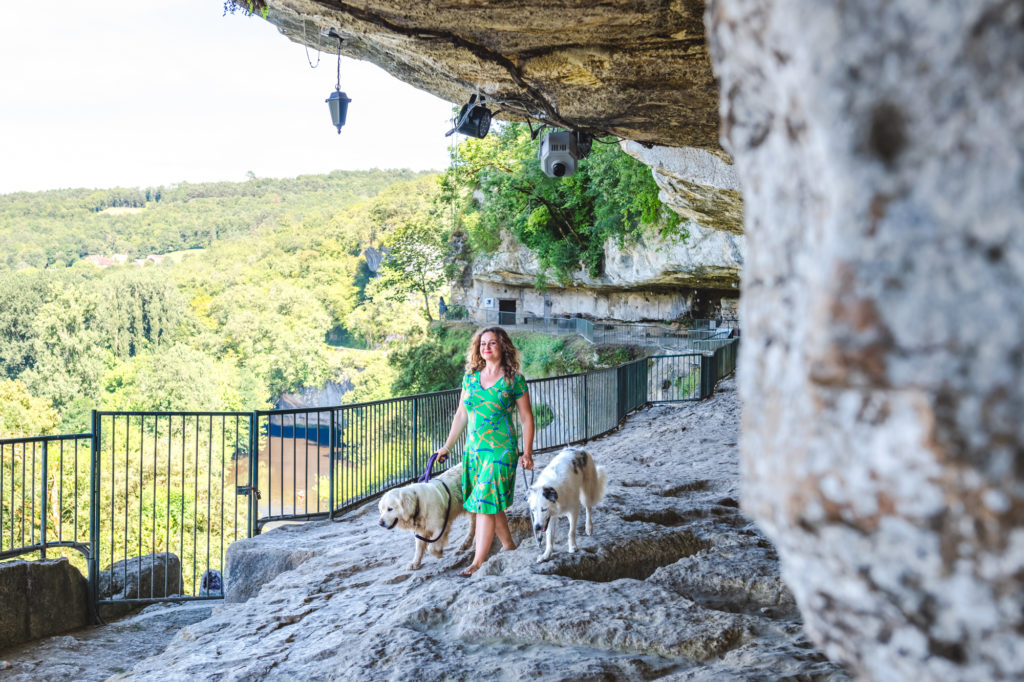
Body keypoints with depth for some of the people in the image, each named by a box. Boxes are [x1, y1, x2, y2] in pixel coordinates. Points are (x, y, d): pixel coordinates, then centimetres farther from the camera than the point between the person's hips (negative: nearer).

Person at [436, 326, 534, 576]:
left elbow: (526, 417, -1)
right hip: (474, 450, 5)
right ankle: (509, 545, 31)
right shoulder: (470, 377, 7)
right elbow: (461, 415, 15)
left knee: (486, 503, -8)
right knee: (492, 504, 13)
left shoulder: (513, 380, -5)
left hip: (501, 450, -5)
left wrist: (527, 452, -4)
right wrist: (447, 446, 15)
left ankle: (478, 563, -4)